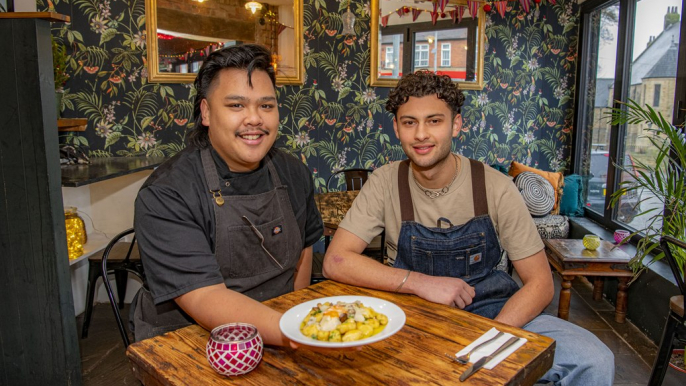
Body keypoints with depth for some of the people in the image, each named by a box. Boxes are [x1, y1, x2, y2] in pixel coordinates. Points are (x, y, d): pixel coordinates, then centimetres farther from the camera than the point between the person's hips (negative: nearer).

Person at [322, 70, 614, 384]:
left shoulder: (495, 187, -11)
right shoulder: (385, 183, -9)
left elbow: (540, 283, -8)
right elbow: (335, 261, -15)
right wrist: (418, 282, -25)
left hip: (492, 310, 0)